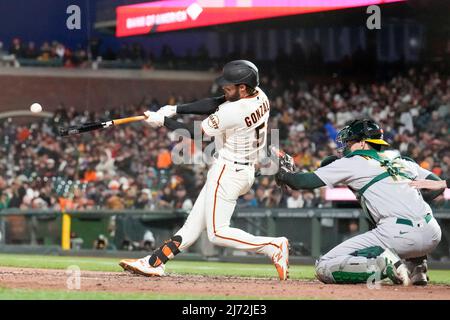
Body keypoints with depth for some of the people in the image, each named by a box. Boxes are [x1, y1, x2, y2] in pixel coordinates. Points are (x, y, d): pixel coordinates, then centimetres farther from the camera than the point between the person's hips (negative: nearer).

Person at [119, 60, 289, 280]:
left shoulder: (233, 112, -26)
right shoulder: (259, 97, -1)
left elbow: (193, 132, -14)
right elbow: (213, 105, 3)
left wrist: (162, 120, -3)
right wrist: (175, 109, -2)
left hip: (228, 171, -10)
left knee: (217, 233, -6)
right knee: (195, 221, 11)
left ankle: (273, 246, -12)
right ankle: (154, 263, 15)